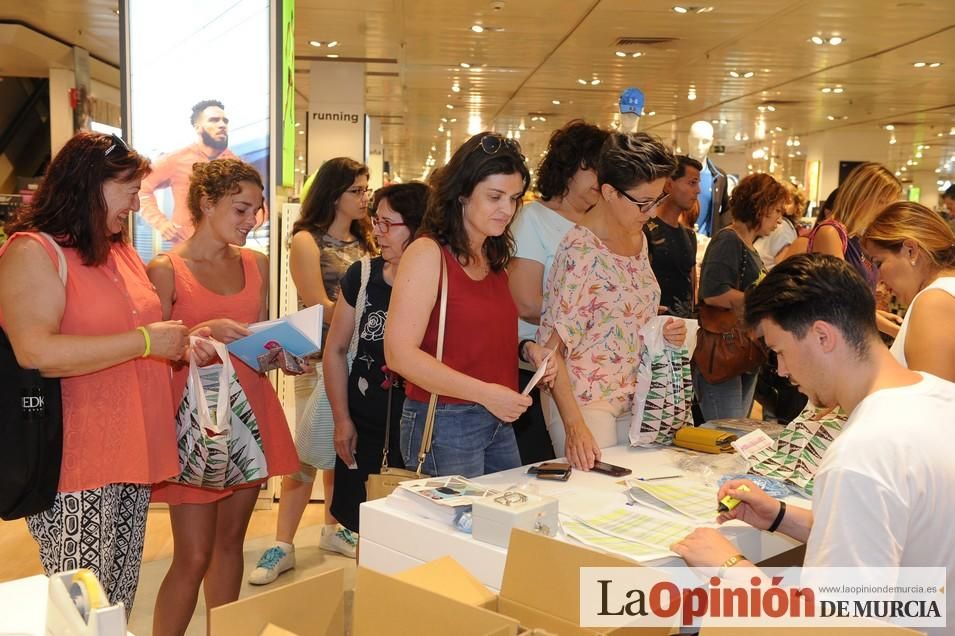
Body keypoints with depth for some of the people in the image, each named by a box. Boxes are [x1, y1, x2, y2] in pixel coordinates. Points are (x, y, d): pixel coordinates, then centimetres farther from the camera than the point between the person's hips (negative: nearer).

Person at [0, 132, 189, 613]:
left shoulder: (121, 252, 16)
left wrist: (181, 341, 13)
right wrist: (144, 341, -21)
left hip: (130, 455, 8)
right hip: (74, 465, -8)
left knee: (119, 599, 15)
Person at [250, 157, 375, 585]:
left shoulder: (363, 240, 11)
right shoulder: (307, 241, -5)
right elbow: (320, 307, -13)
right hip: (319, 359, -5)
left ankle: (334, 529, 28)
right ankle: (283, 545, 4)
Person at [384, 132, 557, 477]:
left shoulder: (495, 258, 10)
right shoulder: (428, 254, -12)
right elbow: (400, 353, -19)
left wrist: (527, 349, 3)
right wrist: (485, 393, -22)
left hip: (499, 422, 7)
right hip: (445, 423, -7)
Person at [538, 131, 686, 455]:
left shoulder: (638, 239, 7)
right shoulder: (580, 250, -18)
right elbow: (551, 347, -20)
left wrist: (663, 332, 2)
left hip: (631, 399, 8)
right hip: (584, 400, -8)